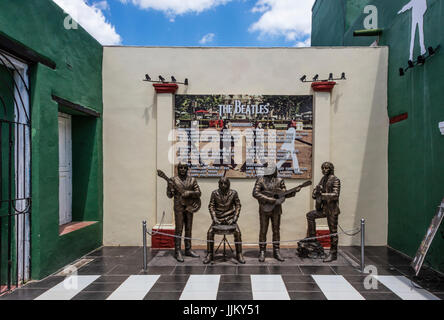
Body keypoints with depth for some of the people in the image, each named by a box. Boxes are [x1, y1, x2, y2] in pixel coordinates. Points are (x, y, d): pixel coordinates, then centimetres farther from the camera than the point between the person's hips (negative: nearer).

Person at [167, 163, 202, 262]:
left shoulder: (192, 180, 6)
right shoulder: (174, 180, 0)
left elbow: (198, 193, 1)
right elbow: (169, 195, 0)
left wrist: (189, 193, -14)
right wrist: (170, 187, -18)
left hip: (189, 207, 3)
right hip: (179, 207, -3)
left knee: (188, 229, 10)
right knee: (179, 229, -2)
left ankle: (188, 250, 20)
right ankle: (177, 252, 4)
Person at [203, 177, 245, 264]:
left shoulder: (233, 193, -4)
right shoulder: (215, 193, -4)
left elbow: (238, 206, 3)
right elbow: (211, 206, 1)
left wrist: (235, 218, -6)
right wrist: (214, 219, -9)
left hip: (230, 219, -1)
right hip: (218, 219, 1)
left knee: (237, 232, -23)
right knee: (210, 232, -20)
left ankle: (239, 255, -7)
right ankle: (209, 255, -5)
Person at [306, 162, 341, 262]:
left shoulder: (335, 180, -10)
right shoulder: (323, 180, 12)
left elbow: (335, 195, -21)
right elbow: (314, 195, 14)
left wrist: (322, 195, -26)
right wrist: (316, 190, -8)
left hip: (332, 210, -8)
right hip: (324, 209, 8)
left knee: (333, 231, -1)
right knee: (310, 215, 5)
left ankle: (333, 254, 8)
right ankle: (311, 237, 15)